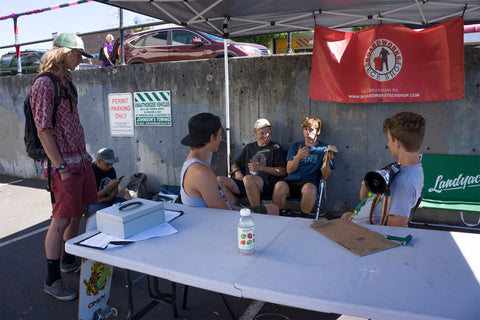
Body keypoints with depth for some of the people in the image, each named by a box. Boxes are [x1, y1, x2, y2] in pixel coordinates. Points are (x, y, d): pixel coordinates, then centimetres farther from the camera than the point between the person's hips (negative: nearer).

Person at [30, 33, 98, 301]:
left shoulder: (68, 83, 15)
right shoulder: (44, 84, -12)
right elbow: (44, 130, -16)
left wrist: (85, 155, 17)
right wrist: (61, 167, -19)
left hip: (82, 160, 9)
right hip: (64, 164, -9)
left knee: (78, 213, 17)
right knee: (62, 219, -4)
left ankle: (70, 261, 34)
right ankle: (52, 280, 9)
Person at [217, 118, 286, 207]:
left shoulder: (275, 148, 13)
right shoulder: (249, 147, 27)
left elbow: (283, 172, 1)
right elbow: (235, 164, 33)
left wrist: (260, 167, -6)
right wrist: (237, 171, 8)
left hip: (267, 184, -5)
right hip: (246, 184, 5)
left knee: (248, 178, -39)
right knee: (219, 180, -15)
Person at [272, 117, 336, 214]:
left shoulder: (324, 149, 14)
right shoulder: (295, 146, 20)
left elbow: (325, 176, 5)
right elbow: (289, 170, 9)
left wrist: (326, 161, -15)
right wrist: (298, 157, -7)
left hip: (309, 182, -1)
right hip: (291, 180, 2)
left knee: (310, 188, -38)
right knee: (279, 186, -33)